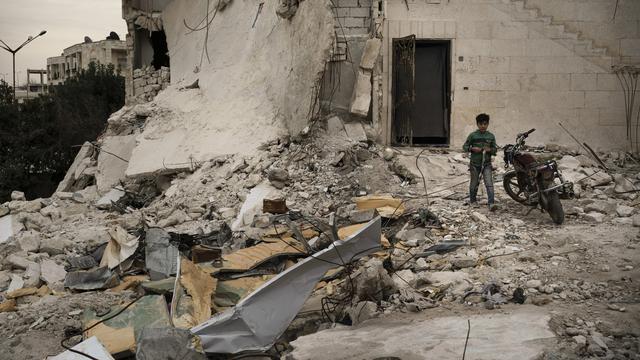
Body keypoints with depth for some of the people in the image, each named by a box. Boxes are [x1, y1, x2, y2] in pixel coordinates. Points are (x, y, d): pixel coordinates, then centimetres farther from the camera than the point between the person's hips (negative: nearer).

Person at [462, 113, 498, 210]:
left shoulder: (491, 136, 4)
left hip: (486, 163, 1)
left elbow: (495, 149, 10)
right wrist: (473, 149, -16)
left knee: (489, 184, -11)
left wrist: (490, 149, -12)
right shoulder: (472, 135, -2)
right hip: (475, 163, -1)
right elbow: (465, 147, 2)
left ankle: (491, 203, -15)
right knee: (474, 183, 12)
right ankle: (473, 200, 31)